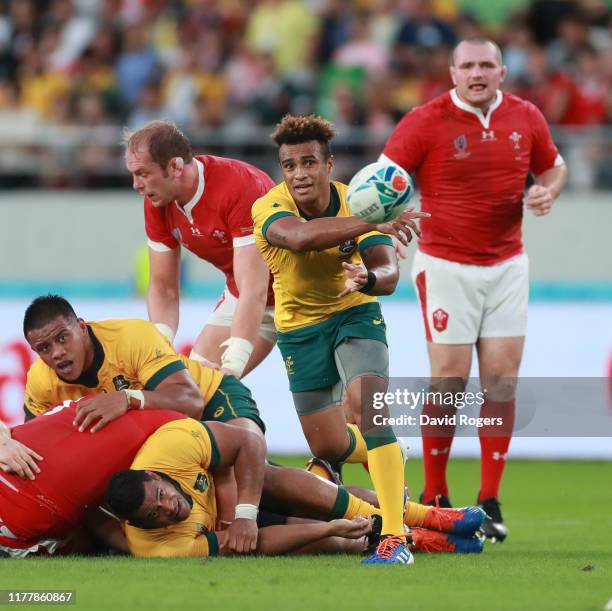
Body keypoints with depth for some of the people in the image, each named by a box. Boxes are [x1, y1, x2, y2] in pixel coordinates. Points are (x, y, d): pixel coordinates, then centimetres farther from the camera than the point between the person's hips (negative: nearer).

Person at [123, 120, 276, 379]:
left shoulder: (239, 187, -32)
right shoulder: (157, 202, -9)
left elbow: (254, 289, -36)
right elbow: (162, 288, -2)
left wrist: (232, 365, -41)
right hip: (239, 297, 7)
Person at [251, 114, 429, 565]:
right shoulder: (269, 208, -24)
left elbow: (389, 273, -28)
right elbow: (299, 237, -48)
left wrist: (368, 279, -53)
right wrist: (372, 223, -58)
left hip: (355, 314, -1)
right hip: (299, 328, 2)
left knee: (367, 407, -27)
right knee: (326, 446, 8)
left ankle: (395, 537, -32)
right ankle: (390, 463, 46)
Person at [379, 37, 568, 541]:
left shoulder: (526, 118, 3)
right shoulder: (426, 121, -9)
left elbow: (553, 166, 19)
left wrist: (548, 190, -4)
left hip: (507, 267, 3)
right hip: (447, 266, -3)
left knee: (502, 381, -1)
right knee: (450, 382, -6)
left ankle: (490, 501, 5)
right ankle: (434, 499, 8)